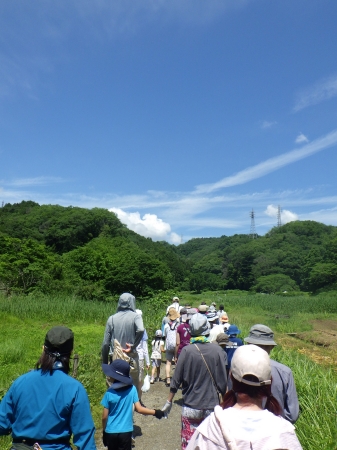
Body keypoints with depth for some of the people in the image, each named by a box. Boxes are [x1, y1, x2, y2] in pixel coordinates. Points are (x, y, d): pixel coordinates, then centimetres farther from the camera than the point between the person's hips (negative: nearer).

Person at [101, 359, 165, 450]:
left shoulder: (109, 393, -16)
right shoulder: (132, 389, -14)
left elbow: (104, 417, -9)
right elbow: (139, 409, -13)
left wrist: (104, 431, 8)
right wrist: (155, 412, -1)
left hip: (111, 432, 0)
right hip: (126, 431, 0)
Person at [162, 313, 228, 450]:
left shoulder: (187, 350, -13)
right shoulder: (218, 351, -10)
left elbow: (176, 379, -8)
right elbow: (222, 382, -4)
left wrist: (169, 401, 5)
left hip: (190, 408, -1)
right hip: (212, 407, 2)